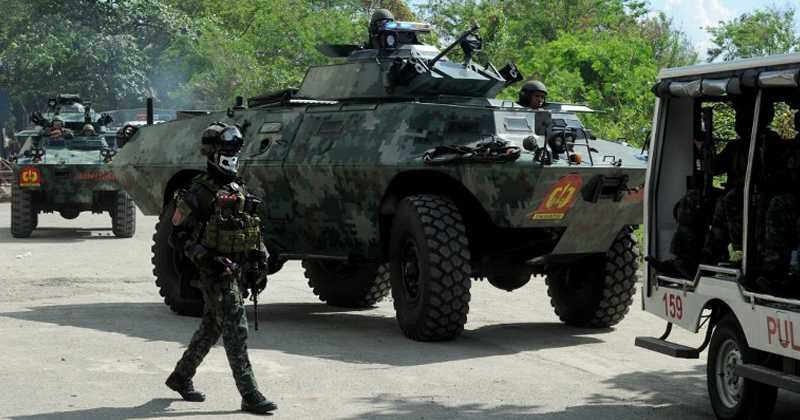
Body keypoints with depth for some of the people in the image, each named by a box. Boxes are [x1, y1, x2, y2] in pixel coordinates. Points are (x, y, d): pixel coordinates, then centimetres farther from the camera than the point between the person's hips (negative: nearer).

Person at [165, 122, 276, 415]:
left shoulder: (239, 190, 12)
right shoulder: (199, 192, -10)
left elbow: (254, 232, 19)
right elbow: (178, 237, -12)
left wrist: (259, 265, 11)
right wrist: (207, 259, -22)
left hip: (237, 271, 7)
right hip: (215, 274, -7)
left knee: (211, 328, 17)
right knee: (236, 331, -11)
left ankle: (181, 377, 34)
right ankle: (249, 395, -10)